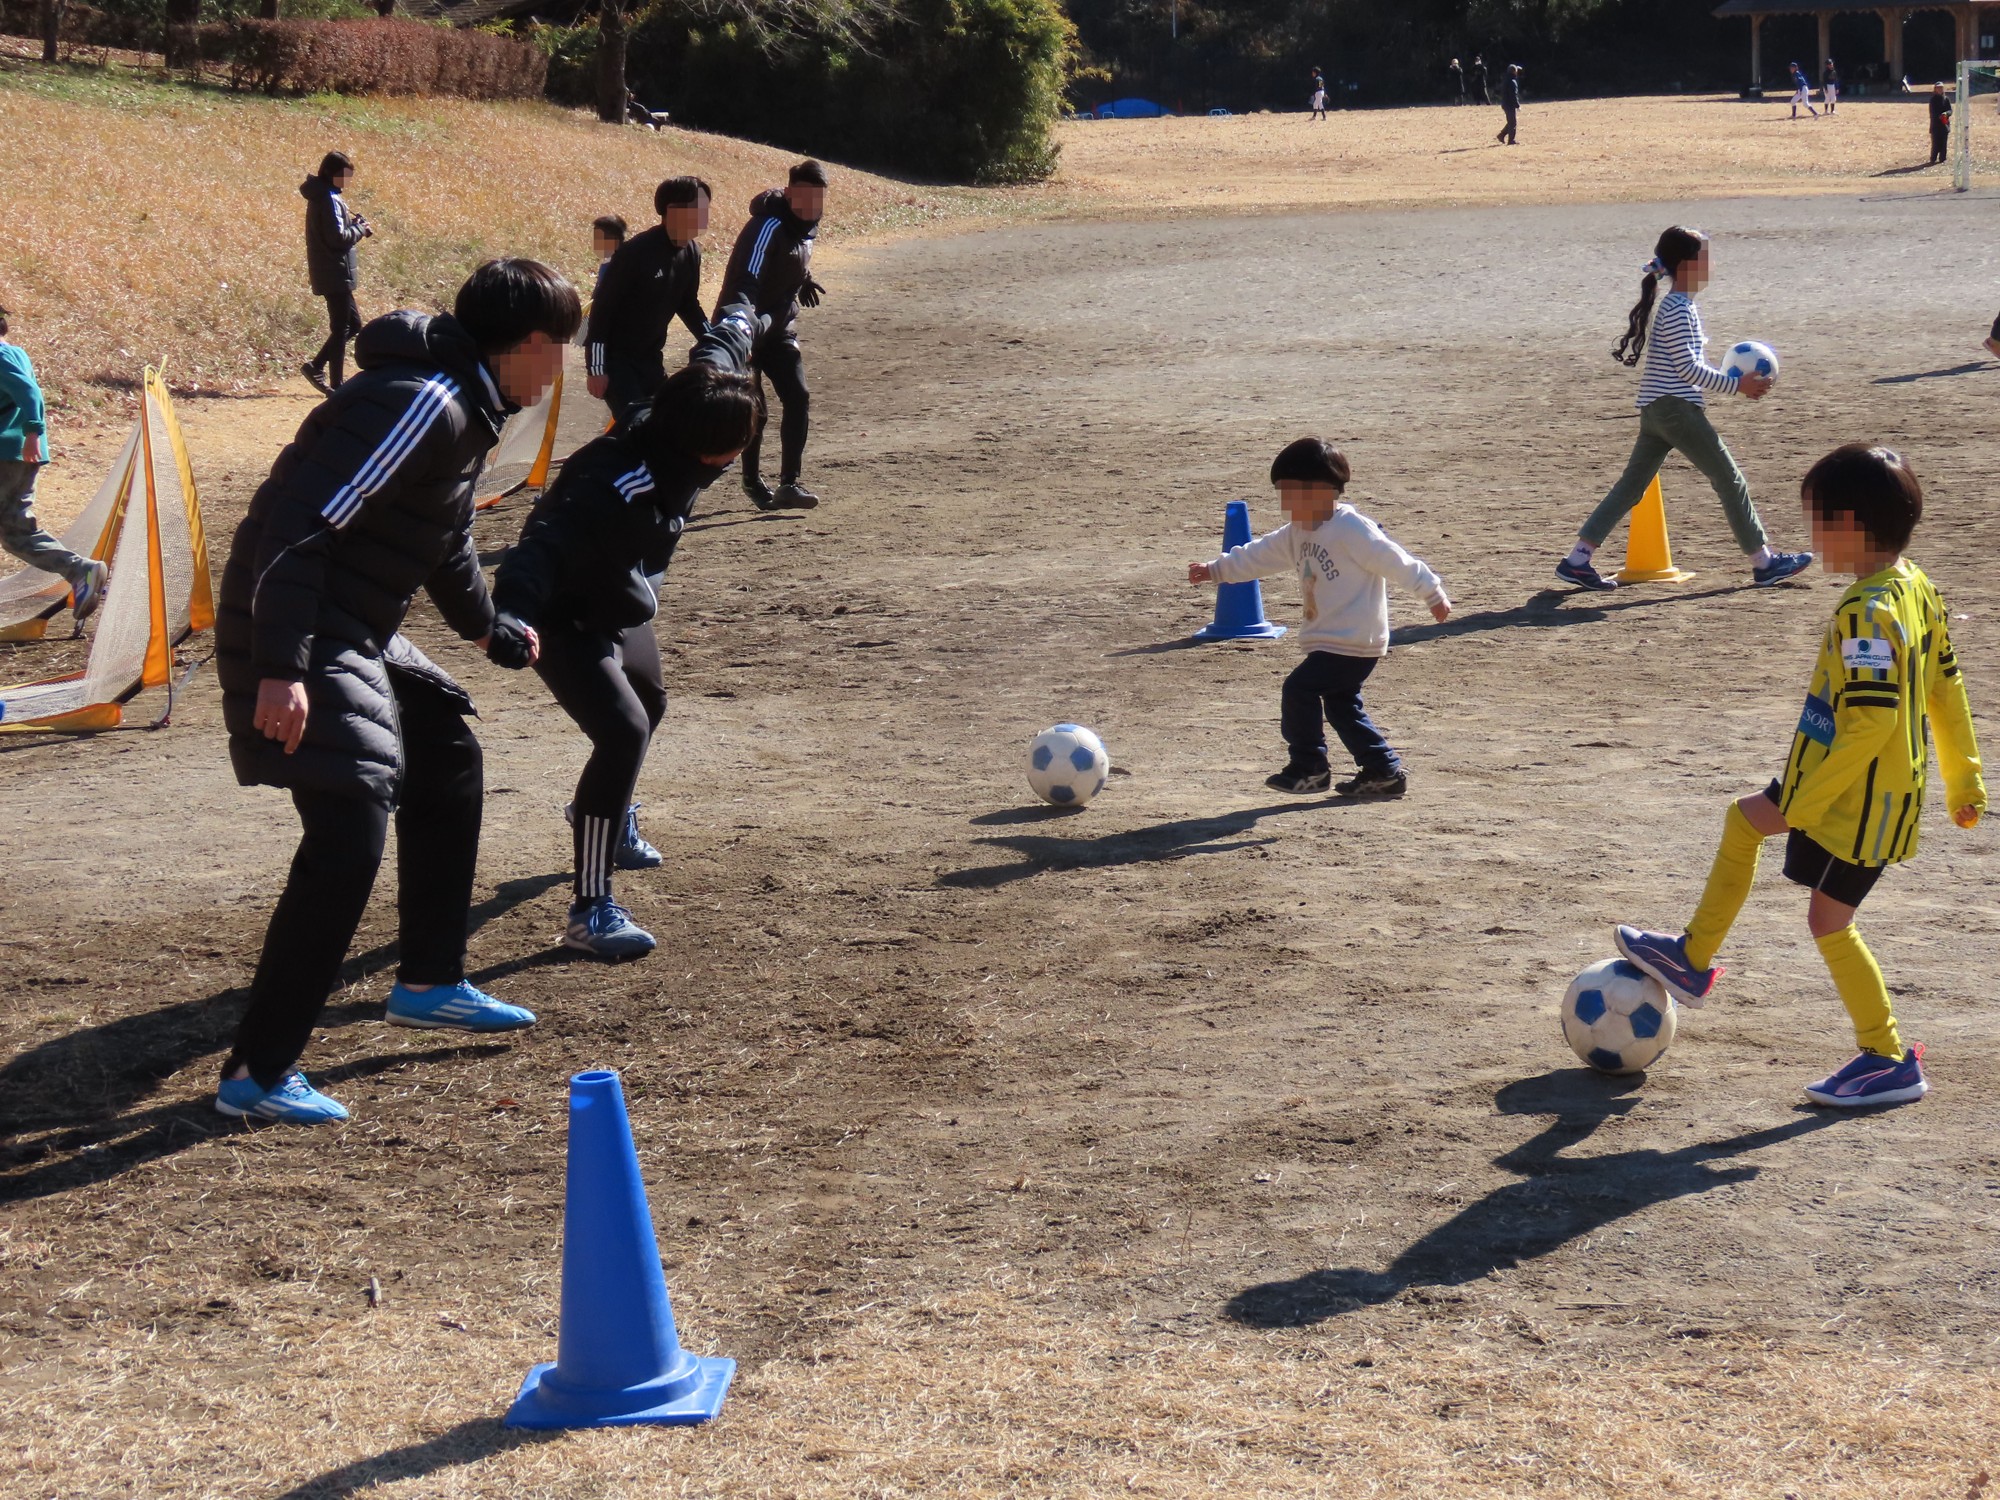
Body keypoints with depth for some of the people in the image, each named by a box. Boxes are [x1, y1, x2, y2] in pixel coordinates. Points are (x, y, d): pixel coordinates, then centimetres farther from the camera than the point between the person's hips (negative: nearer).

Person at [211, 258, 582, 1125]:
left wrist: (485, 626, 48)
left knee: (447, 765, 22)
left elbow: (444, 539, 32)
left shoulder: (466, 409, 13)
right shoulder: (422, 404, -20)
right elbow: (302, 527, -27)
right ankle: (257, 1071, -10)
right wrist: (280, 671, -32)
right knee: (350, 834, -15)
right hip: (297, 642, -11)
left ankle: (429, 984, 36)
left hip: (361, 638, 11)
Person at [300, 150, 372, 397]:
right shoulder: (329, 199, -17)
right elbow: (337, 237, -23)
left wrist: (354, 224, 3)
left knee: (352, 323, 16)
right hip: (336, 274, -10)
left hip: (330, 273, 10)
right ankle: (336, 384, 0)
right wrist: (360, 229, -7)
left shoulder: (321, 196, 13)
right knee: (341, 328, -4)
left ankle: (315, 366, 14)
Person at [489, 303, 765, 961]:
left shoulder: (681, 442, -16)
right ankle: (590, 909, -20)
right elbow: (547, 542, -54)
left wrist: (741, 320, 26)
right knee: (624, 730, -25)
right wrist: (512, 613, -73)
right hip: (568, 621, -10)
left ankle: (609, 820, 63)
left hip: (622, 609, 10)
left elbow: (718, 349, 5)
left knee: (647, 704, 32)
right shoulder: (618, 484, -40)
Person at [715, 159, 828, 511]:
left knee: (799, 398, -6)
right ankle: (752, 481, 18)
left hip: (780, 329, 7)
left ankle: (788, 484, -6)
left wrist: (804, 282, 11)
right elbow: (746, 280, -33)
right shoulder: (769, 226, -22)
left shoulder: (806, 226, 3)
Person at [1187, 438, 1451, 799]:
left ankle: (1309, 768, 0)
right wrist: (1215, 570, 21)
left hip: (1354, 643, -10)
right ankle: (1384, 772, 19)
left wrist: (1433, 594, -15)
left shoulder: (1352, 529, -18)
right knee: (1341, 705, 13)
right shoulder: (1297, 533, 11)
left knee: (1300, 689, -11)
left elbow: (1396, 562, -17)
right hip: (1329, 642, 10)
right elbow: (1258, 556, 20)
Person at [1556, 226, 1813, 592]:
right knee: (1729, 479, -1)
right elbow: (1688, 368, -17)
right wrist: (1737, 385, -16)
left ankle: (1577, 560, 3)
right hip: (1677, 409, -10)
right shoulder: (1678, 310, -13)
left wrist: (1737, 381, 17)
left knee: (1631, 485, 7)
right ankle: (1763, 561, 4)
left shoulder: (1682, 307, 18)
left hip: (1656, 411, 10)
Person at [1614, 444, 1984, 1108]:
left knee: (1828, 919, 0)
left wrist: (1806, 804, -24)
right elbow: (1946, 688, 12)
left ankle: (1889, 1061, 10)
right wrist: (1963, 778, 20)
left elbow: (1870, 721, -30)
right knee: (1743, 820, 23)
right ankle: (1694, 961, 35)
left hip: (1861, 797, -10)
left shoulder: (1868, 612, -26)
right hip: (1872, 784, 11)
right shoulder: (1918, 588, 4)